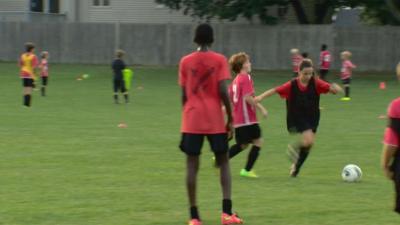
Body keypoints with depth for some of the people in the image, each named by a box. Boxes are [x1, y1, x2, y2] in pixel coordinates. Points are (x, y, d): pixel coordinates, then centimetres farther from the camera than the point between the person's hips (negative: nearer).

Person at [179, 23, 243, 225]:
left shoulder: (185, 62, 4)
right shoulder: (219, 60, -2)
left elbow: (184, 94, 4)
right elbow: (223, 91, -9)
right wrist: (230, 119, -1)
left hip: (192, 121, 1)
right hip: (215, 121, -1)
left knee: (192, 165, 2)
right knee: (223, 162, 10)